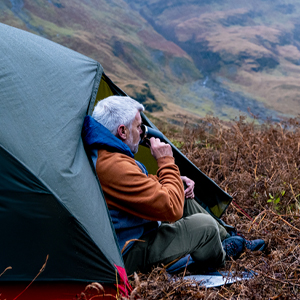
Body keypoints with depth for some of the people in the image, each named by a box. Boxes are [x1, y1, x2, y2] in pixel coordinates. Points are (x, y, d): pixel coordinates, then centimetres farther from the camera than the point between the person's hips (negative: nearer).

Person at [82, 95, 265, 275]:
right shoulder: (115, 166, -31)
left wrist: (175, 182, 5)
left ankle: (226, 239, 30)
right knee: (204, 225, -14)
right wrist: (166, 162, -16)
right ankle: (218, 258, 18)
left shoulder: (98, 153, 4)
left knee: (184, 199, 15)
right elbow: (171, 208, -27)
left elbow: (144, 188, 20)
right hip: (128, 257, -11)